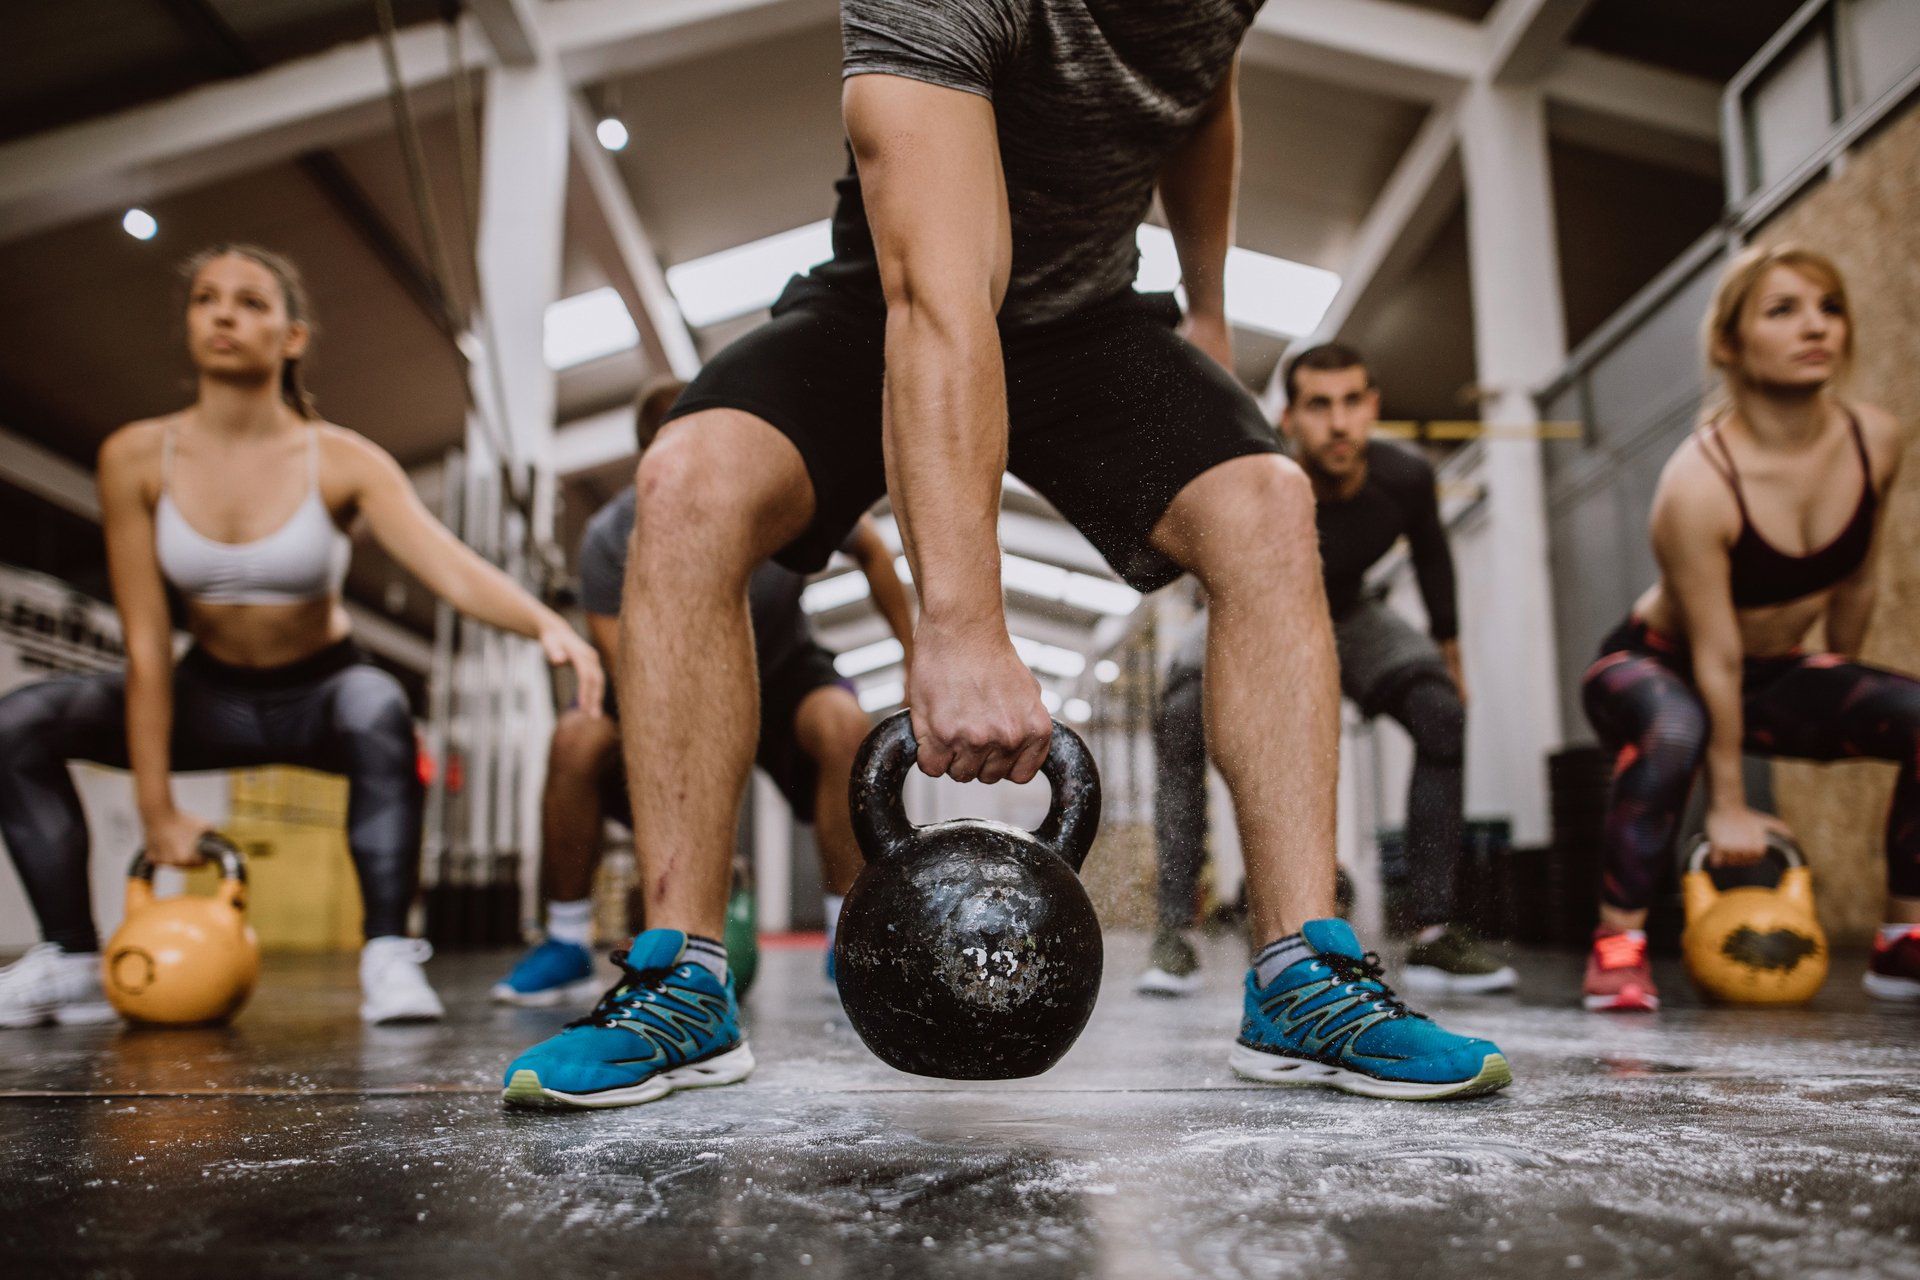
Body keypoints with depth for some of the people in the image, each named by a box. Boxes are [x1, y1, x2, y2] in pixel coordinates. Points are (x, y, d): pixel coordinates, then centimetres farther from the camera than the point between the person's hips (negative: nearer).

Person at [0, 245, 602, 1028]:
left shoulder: (342, 461, -17)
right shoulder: (136, 457, -12)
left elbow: (455, 569, -30)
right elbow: (146, 645, -13)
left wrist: (544, 623, -52)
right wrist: (157, 810, -15)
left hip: (321, 690, -2)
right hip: (210, 693, 3)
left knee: (378, 710, -36)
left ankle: (389, 958, -29)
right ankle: (73, 964, -6)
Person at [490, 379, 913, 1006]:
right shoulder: (611, 540, -28)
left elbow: (872, 552, -4)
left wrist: (919, 662, -2)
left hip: (781, 673, 0)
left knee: (842, 723, -33)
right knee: (576, 741, -28)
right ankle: (566, 945, -8)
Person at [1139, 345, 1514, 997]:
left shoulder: (1405, 478, -25)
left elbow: (1430, 553, -1)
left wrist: (1449, 650, 10)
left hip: (1348, 616, 3)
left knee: (1444, 715, -20)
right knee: (1181, 716, -32)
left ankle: (1432, 934, -13)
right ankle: (1174, 930, -23)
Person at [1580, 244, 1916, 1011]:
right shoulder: (1699, 481, -28)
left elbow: (1854, 585, 5)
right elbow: (1716, 657, -24)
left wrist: (1838, 699, 16)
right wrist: (1726, 804, -18)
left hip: (1776, 672, 6)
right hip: (1652, 664, -6)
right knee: (1674, 731, -39)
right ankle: (1617, 943, -24)